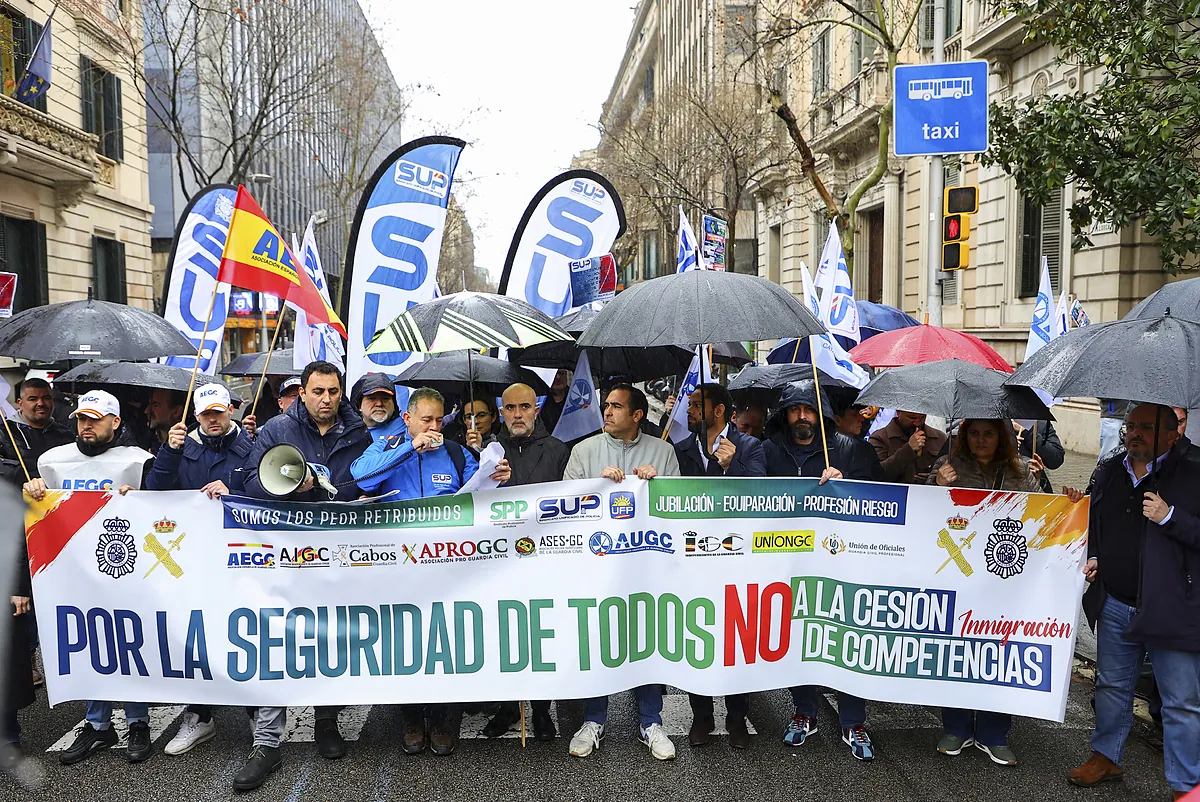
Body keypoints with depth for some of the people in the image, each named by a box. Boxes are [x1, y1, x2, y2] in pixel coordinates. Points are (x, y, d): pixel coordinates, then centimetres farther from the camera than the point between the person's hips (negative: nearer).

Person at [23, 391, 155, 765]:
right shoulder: (52, 459, 11)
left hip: (124, 566, -4)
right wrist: (31, 491, 0)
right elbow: (36, 511, 21)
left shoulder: (137, 460, -3)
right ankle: (98, 725, 22)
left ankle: (138, 723, 15)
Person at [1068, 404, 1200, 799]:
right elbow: (1093, 524, 21)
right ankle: (1106, 758, 38)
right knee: (1112, 686, 20)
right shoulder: (1108, 471, 7)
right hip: (1115, 603, 5)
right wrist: (1092, 556, 6)